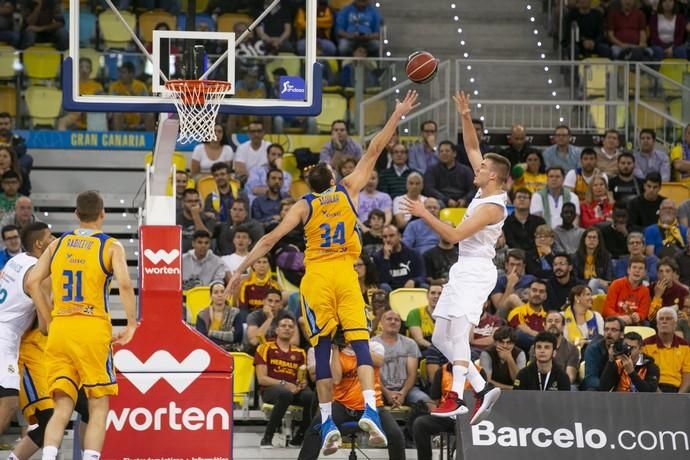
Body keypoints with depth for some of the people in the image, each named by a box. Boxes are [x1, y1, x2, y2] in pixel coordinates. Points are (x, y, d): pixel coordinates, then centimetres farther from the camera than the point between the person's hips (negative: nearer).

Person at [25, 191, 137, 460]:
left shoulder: (58, 244, 12)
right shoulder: (111, 247, 1)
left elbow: (32, 282, 5)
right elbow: (124, 284, -14)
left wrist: (50, 321, 11)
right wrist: (131, 324, -6)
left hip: (59, 328, 3)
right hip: (93, 329, -3)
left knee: (62, 408, 5)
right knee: (99, 408, 4)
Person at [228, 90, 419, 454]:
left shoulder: (304, 205, 4)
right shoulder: (348, 191, 7)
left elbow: (270, 239, -3)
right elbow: (374, 151, 14)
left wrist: (241, 270, 0)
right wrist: (397, 116, 21)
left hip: (316, 276, 0)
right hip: (345, 274, 0)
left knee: (322, 349, 3)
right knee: (359, 342, -3)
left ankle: (327, 423, -1)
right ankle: (370, 408, -23)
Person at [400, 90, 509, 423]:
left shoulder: (493, 207, -17)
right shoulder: (485, 191, 9)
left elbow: (454, 235, -23)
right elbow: (472, 149, 20)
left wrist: (424, 214, -17)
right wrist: (466, 118, 10)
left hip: (476, 270, -10)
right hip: (465, 269, 10)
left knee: (458, 329, -22)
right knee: (441, 338, 8)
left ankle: (456, 396, -28)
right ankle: (482, 389, 4)